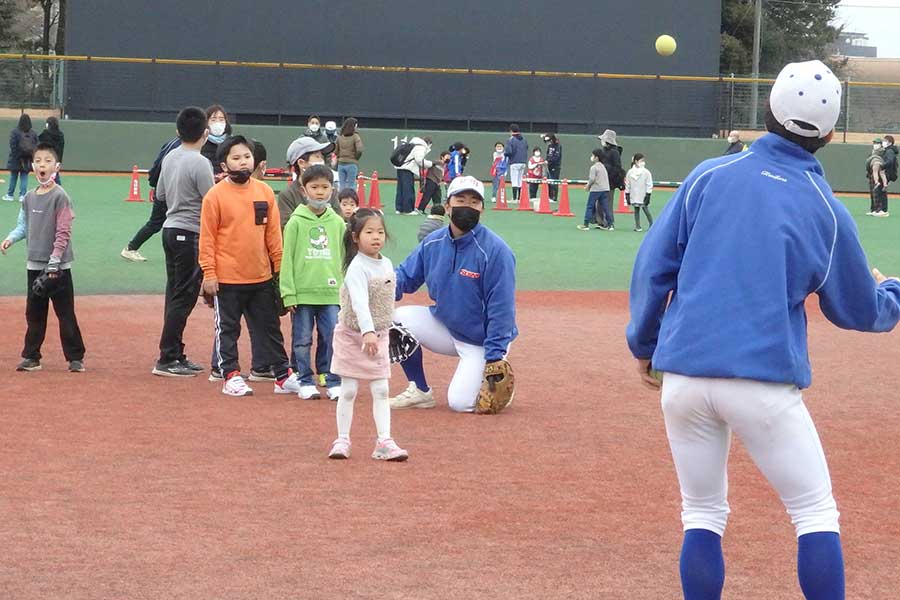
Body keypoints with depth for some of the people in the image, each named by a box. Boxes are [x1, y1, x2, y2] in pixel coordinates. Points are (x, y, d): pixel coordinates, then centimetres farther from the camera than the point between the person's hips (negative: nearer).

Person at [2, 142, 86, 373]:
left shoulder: (60, 196, -10)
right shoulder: (29, 198, 8)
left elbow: (63, 232, -13)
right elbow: (24, 226, 15)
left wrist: (54, 261, -18)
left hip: (58, 267, -6)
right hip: (34, 265, 6)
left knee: (66, 313, 0)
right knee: (34, 313, 11)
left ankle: (75, 358, 7)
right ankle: (31, 357, 19)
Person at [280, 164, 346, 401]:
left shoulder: (338, 223, 6)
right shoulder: (296, 222, -1)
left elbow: (344, 259, 11)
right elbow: (287, 259, -1)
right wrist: (288, 293, -6)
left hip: (330, 293, 2)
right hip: (303, 292, -2)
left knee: (333, 338, 0)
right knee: (302, 341, 5)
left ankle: (334, 383, 9)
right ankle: (306, 383, 15)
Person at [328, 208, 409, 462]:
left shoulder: (387, 265, 3)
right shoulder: (357, 267, -19)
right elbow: (359, 301, -32)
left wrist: (382, 330, 13)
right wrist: (368, 331, -43)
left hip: (378, 336, 5)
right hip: (352, 335, -5)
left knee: (381, 391, 1)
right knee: (348, 391, 2)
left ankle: (384, 442, 1)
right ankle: (342, 440, 11)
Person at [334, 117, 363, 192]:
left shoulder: (340, 137, 5)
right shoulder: (355, 137, -9)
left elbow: (335, 151, 7)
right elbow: (359, 150, -17)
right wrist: (356, 158, 1)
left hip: (341, 163, 4)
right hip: (352, 164, -4)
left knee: (341, 185, 8)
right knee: (351, 186, 1)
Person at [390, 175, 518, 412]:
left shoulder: (495, 251, -22)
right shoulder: (433, 242, -5)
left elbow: (501, 309, -22)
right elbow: (406, 275, 3)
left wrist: (494, 358, -24)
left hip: (481, 341, -5)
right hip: (444, 328, 5)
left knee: (460, 402, -19)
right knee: (399, 319, -15)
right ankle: (420, 391, 2)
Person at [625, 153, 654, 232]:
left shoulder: (646, 172, -5)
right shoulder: (630, 172, 1)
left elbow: (649, 185, -4)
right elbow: (627, 184, 7)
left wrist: (648, 195, -9)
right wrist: (627, 195, 5)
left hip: (643, 195, -2)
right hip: (634, 196, 2)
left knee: (646, 210, 0)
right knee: (636, 210, 7)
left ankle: (651, 225, 15)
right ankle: (637, 226, 13)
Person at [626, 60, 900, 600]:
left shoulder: (709, 175, 4)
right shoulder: (826, 210, 2)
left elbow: (653, 267, 5)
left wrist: (644, 344, 17)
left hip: (683, 373, 2)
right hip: (764, 382, -2)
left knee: (703, 516, 14)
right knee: (816, 514, 9)